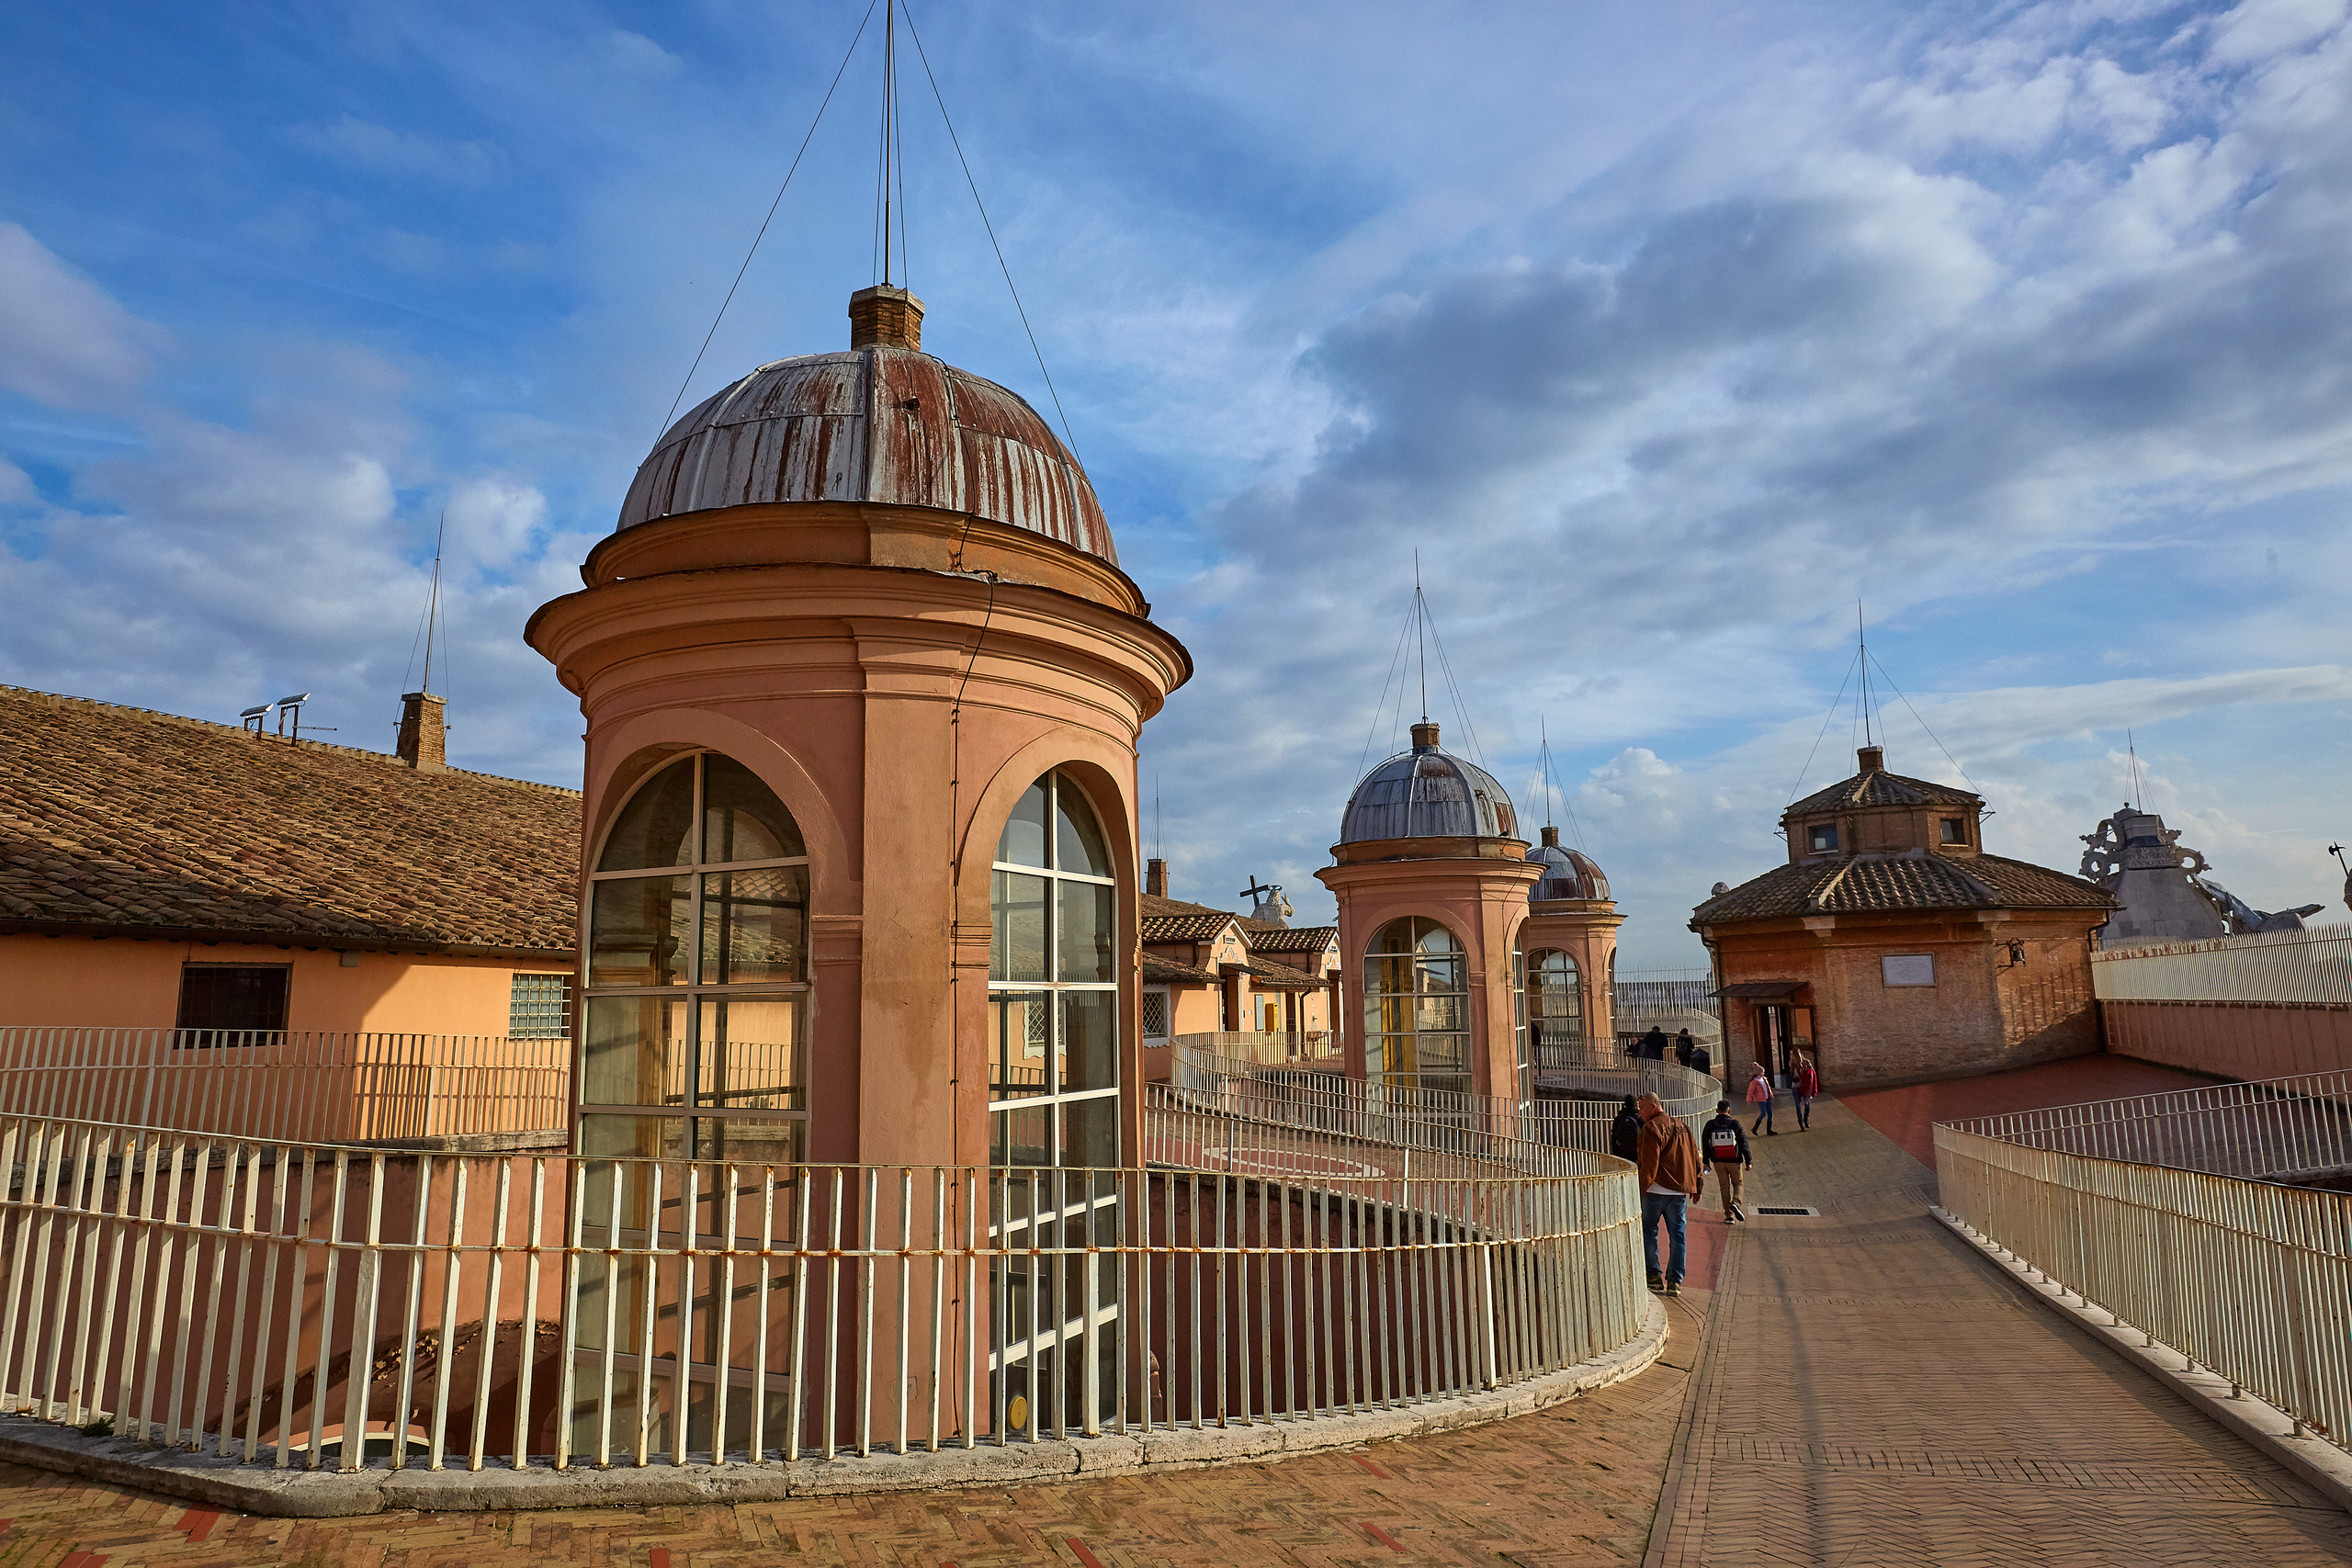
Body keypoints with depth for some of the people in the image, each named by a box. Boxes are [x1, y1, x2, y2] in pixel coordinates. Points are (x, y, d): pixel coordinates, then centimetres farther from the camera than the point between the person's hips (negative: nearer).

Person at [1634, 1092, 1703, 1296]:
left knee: (1648, 1232, 6)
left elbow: (1649, 1162, -16)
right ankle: (1675, 1281, 7)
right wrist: (1696, 1187, 22)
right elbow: (1695, 1158, 17)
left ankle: (1654, 1276, 5)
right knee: (1677, 1235, 7)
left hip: (1656, 1189, -6)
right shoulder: (1682, 1127, 14)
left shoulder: (1651, 1127, -9)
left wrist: (1641, 1187, -13)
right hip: (1680, 1190, 6)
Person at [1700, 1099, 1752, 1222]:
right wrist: (1748, 1161, 2)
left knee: (1724, 1187, 11)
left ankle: (1729, 1215, 8)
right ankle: (1735, 1202, -10)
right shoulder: (1735, 1124, -7)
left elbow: (1705, 1145, 5)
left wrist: (1706, 1162, 14)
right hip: (1734, 1161, -1)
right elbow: (1744, 1143, -5)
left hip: (1718, 1162, 1)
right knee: (1738, 1184, 17)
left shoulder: (1710, 1125, -2)